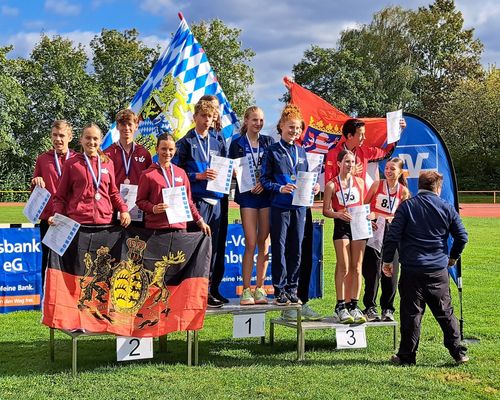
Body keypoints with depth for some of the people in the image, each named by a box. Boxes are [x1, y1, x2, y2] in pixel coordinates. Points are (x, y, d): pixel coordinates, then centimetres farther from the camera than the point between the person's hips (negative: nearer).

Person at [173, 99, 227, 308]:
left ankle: (211, 289, 14)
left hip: (216, 199, 5)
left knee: (214, 246, 6)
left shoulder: (218, 140, 15)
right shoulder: (186, 142, 2)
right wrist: (199, 176, -15)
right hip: (196, 199, -5)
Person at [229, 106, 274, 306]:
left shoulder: (269, 142, 10)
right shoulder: (237, 143, 5)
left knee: (264, 243, 3)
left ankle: (260, 288, 9)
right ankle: (246, 290, -3)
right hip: (247, 195, -2)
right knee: (251, 243, -8)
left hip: (267, 194, 2)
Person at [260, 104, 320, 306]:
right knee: (279, 249, 0)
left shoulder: (301, 152, 15)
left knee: (296, 249, 7)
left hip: (299, 206, 4)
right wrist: (280, 188, -20)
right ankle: (280, 291, 6)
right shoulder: (272, 151, 0)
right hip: (280, 206, -4)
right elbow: (264, 179, -4)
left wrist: (313, 187, -1)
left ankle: (292, 289, 15)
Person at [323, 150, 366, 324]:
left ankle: (353, 306, 8)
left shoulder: (360, 182, 12)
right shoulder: (331, 185, 1)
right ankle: (340, 307, -3)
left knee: (356, 267, 3)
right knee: (343, 267, -7)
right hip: (341, 225, -4)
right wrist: (338, 214, -20)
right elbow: (326, 210, -1)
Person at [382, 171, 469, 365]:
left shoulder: (406, 206, -2)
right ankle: (459, 352, 14)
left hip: (412, 270, -2)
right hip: (439, 270, 2)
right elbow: (462, 236, 8)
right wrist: (453, 256, 24)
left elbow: (393, 235, -7)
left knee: (411, 313, 4)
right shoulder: (447, 208, 4)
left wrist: (387, 260, 3)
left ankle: (407, 355, 8)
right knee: (445, 313, 11)